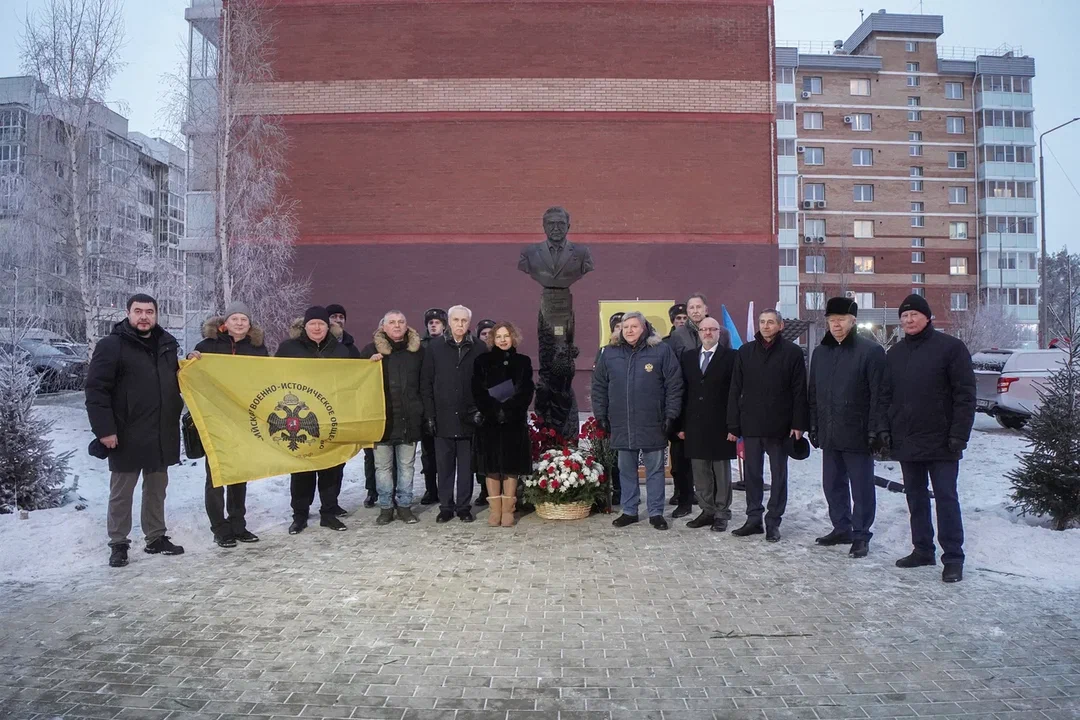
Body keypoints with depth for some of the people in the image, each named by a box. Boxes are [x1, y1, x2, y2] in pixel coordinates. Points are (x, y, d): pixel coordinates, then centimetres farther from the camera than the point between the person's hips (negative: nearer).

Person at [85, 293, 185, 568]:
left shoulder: (167, 343, 10)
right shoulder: (111, 345, -8)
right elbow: (95, 390, -12)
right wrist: (104, 429, -17)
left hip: (162, 434, 5)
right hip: (127, 436, -5)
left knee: (157, 489, 15)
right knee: (121, 492, 6)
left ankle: (156, 538, 27)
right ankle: (118, 544, 19)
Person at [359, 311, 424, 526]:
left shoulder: (417, 351, 6)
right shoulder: (371, 350, 2)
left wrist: (424, 412, 6)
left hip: (409, 418, 1)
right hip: (381, 418, -1)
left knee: (406, 465, 8)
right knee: (383, 466, 6)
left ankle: (404, 505, 19)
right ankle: (385, 507, 17)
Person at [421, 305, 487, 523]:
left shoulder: (479, 349, 1)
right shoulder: (435, 347, 3)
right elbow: (426, 383, 3)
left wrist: (480, 410, -7)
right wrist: (429, 414, -2)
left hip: (468, 419, 0)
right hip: (442, 418, 1)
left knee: (466, 465, 7)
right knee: (444, 465, 7)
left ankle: (464, 507, 17)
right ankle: (446, 506, 17)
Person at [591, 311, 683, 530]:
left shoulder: (661, 351, -4)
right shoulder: (610, 353, 5)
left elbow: (674, 385, -4)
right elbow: (599, 386, 10)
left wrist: (671, 415, -7)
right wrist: (601, 415, 5)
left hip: (652, 424, -3)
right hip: (621, 425, 3)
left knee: (655, 470, 7)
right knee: (626, 470, 12)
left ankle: (656, 512, 18)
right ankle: (629, 511, 24)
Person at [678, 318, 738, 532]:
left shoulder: (731, 357, -2)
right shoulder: (688, 357, 11)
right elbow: (683, 392, 9)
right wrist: (682, 424, 5)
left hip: (720, 425, -4)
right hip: (695, 424, 4)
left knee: (721, 470, 5)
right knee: (700, 471, 10)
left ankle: (721, 513, 14)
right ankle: (707, 511, 20)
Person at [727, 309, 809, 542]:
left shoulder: (792, 352, -2)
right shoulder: (745, 352, 6)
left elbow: (799, 391, -3)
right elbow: (735, 390, 5)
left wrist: (798, 424, -10)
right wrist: (733, 425, 1)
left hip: (779, 426, -2)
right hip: (751, 425, 3)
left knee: (778, 475, 8)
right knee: (752, 474, 8)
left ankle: (773, 522, 16)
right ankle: (753, 519, 19)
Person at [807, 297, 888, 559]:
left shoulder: (871, 351, -8)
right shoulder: (820, 353, 12)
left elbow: (878, 395, -12)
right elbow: (813, 394, 16)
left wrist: (878, 430, -16)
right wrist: (814, 427, 13)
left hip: (857, 434, -6)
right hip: (829, 436, 6)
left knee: (861, 488, 4)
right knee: (833, 485, 15)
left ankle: (860, 535, 15)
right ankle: (841, 528, 28)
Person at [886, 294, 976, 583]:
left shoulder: (950, 347, -5)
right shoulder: (895, 353, 11)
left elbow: (965, 394, -9)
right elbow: (886, 395, 13)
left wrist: (959, 435, -15)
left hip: (940, 441, -5)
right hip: (906, 442, 6)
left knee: (946, 498, -1)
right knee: (915, 497, 12)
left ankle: (953, 558, 7)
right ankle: (923, 550, 23)